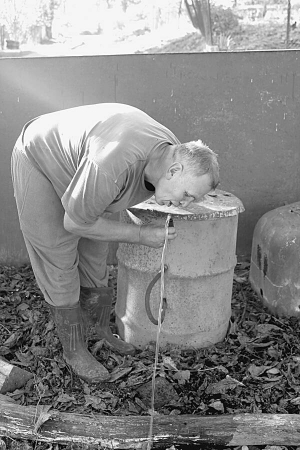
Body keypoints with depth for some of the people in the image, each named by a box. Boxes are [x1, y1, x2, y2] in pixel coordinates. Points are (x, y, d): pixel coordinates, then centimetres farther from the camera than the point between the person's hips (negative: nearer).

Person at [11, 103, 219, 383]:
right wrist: (141, 236, -25)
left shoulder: (171, 152, -18)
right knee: (59, 262, -1)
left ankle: (101, 328, 31)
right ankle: (73, 350, 16)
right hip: (40, 163, -7)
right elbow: (75, 222, -27)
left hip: (78, 165, 7)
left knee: (95, 255, 12)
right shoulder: (112, 167, -43)